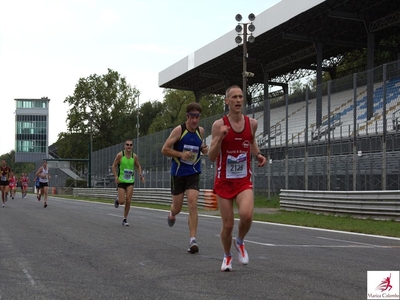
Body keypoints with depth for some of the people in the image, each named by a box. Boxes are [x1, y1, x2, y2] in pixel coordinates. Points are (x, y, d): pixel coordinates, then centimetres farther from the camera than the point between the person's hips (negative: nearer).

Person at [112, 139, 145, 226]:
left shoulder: (134, 156, 0)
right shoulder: (120, 155, -8)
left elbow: (138, 166, 15)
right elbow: (114, 166, -2)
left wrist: (141, 175, -1)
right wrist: (116, 177, -13)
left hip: (130, 181, 2)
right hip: (121, 181, -2)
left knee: (128, 201, -4)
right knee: (122, 201, -8)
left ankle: (125, 219, 10)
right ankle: (117, 200, 30)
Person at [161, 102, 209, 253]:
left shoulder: (201, 131, 4)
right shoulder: (179, 130, -10)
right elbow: (164, 149, -9)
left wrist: (204, 149, 0)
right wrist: (181, 154, -23)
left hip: (194, 173, 2)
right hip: (178, 173, -2)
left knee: (193, 204, -14)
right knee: (177, 207, 9)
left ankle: (193, 240, -14)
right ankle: (172, 214, 48)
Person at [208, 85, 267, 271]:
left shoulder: (252, 123, 0)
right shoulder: (219, 125, -10)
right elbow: (211, 157, -10)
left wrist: (258, 154, 3)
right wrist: (220, 138, -26)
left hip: (244, 181, 2)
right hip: (224, 181, -1)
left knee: (246, 215, -24)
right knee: (228, 225, 2)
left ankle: (240, 242, 8)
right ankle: (227, 256, 31)